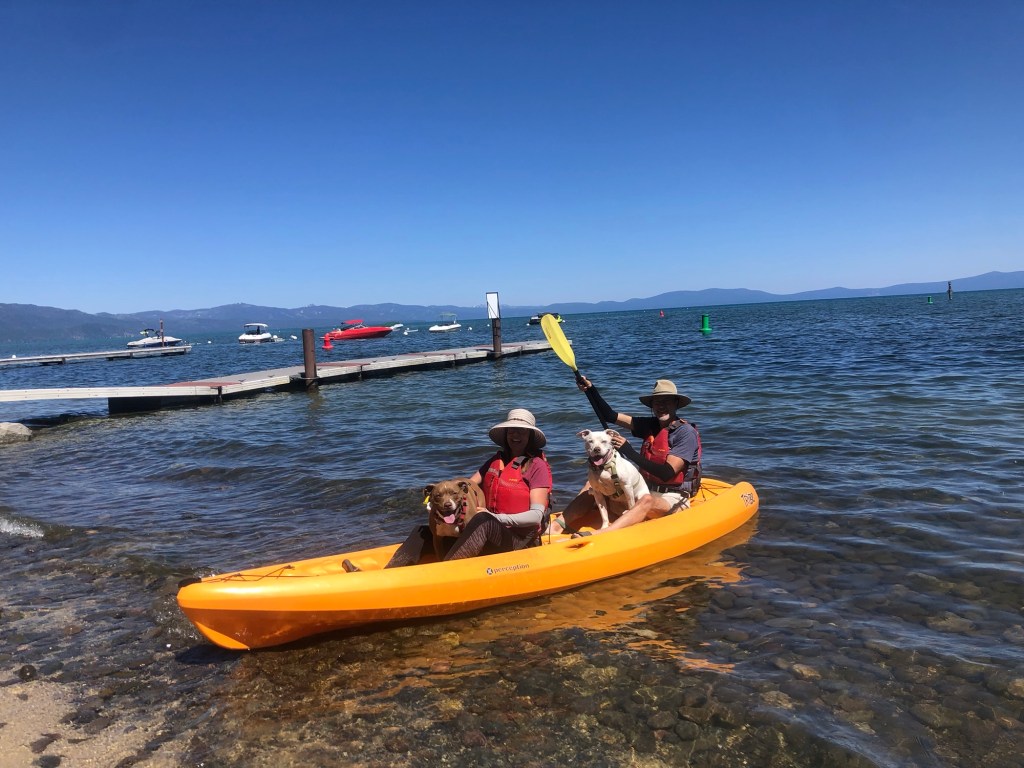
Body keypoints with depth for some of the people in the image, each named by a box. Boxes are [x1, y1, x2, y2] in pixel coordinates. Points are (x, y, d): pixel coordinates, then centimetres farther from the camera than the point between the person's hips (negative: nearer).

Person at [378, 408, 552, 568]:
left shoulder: (537, 466, -4)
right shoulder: (496, 461, 16)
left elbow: (537, 515, -13)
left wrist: (494, 517, -21)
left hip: (519, 540, -7)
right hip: (489, 538, 7)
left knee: (483, 521, -39)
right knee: (422, 532, -6)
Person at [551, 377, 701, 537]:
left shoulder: (686, 432, -11)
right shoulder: (650, 425, 9)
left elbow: (667, 473, -21)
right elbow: (610, 416, 7)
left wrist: (630, 452, -26)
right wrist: (591, 390, -5)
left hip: (672, 498, -7)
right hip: (645, 490, 8)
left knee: (647, 501, -41)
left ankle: (596, 536, -62)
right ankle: (558, 525, -26)